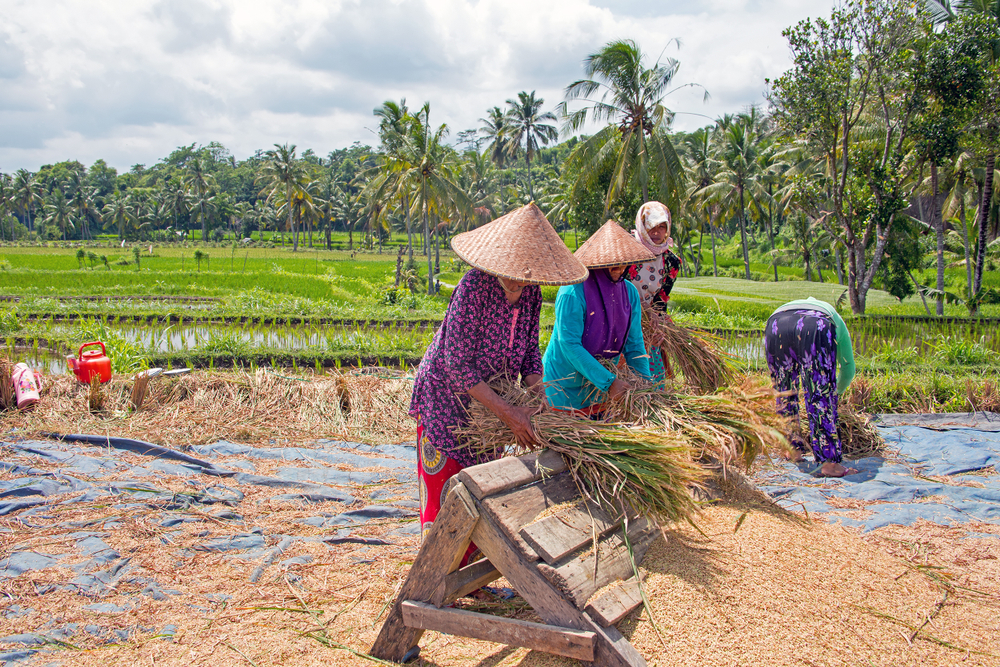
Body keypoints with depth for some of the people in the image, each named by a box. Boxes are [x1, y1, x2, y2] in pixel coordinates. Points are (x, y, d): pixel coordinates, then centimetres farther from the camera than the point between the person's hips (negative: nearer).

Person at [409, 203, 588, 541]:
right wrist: (508, 413, -27)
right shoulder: (475, 286, -27)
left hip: (487, 399, 6)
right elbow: (457, 365, -27)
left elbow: (530, 353, 3)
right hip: (446, 396, -6)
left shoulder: (531, 295, -7)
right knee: (443, 483, 1)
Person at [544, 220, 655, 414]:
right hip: (566, 389, -6)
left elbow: (634, 344, 4)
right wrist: (609, 381, -28)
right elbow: (569, 344, -25)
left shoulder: (630, 292, -1)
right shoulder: (573, 292, -21)